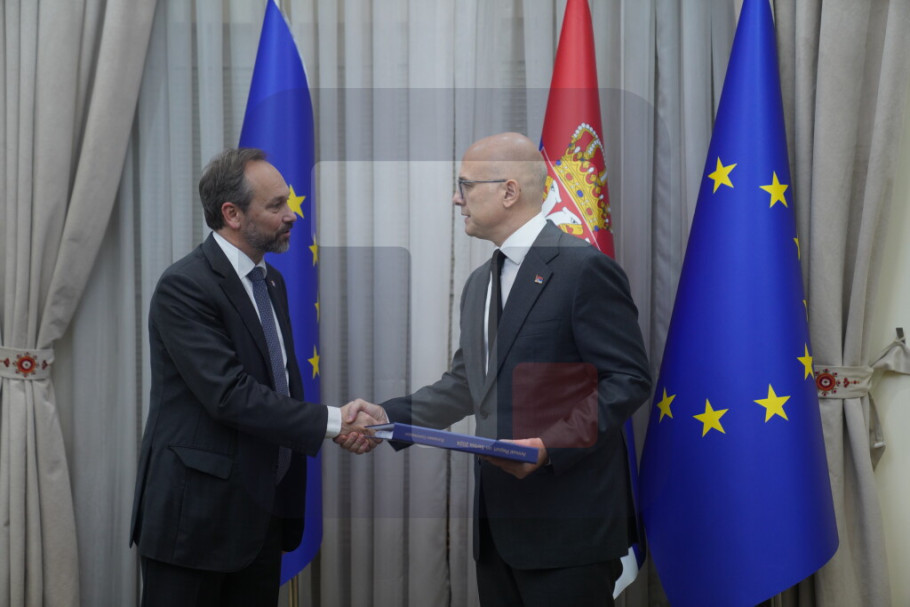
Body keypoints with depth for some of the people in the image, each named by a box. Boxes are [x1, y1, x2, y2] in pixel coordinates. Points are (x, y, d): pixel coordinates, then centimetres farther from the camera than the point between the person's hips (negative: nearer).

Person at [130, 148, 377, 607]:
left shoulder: (271, 281, 13)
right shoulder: (184, 286, -15)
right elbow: (230, 394, -23)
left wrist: (345, 424, -2)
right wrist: (330, 421, -21)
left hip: (263, 513, 8)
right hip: (196, 515, -8)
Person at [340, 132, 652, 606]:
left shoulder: (582, 267, -10)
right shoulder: (480, 283, 17)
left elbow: (628, 380, -13)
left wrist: (552, 445, -22)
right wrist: (389, 415, 3)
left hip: (567, 521, -8)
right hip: (498, 519, 8)